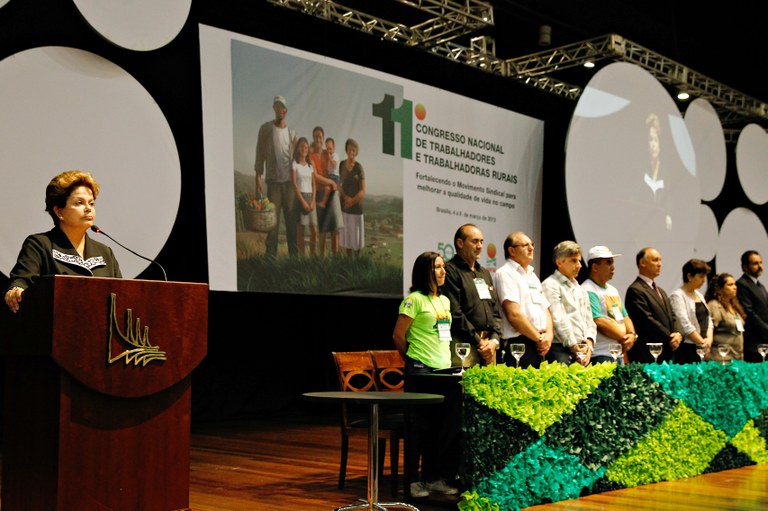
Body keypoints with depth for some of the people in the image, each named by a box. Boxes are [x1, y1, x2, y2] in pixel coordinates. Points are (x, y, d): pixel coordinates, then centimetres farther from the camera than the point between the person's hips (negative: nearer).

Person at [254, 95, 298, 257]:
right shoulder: (265, 129, 3)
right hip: (273, 180, -3)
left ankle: (294, 253, 8)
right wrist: (258, 178, -6)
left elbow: (295, 157, 14)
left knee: (292, 218, 2)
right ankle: (271, 254, 0)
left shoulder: (291, 133, 12)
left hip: (290, 180, 3)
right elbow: (260, 154, 1)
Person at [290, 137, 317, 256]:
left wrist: (313, 201, -4)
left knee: (314, 230, 0)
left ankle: (313, 255, 8)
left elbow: (313, 184, 10)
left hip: (310, 198, 4)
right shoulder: (295, 164, -2)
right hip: (300, 197, -4)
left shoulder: (310, 165, 13)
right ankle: (301, 256, 1)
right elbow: (294, 185, -8)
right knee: (300, 230, -3)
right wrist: (303, 201, -14)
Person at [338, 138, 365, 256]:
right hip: (344, 205, 4)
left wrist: (352, 201, -13)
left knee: (356, 234, 3)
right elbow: (339, 184, 7)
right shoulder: (342, 165, 5)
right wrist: (345, 197, -9)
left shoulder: (359, 168, -8)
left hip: (356, 206, -4)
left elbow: (363, 191, -9)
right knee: (346, 234, 9)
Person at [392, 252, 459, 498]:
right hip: (421, 372, -7)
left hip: (444, 370, 7)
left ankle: (434, 478, 19)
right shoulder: (415, 300, -8)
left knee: (440, 427, 9)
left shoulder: (444, 301, 16)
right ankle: (412, 480, 8)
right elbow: (398, 335, -7)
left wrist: (445, 361, 14)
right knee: (420, 427, -2)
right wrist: (413, 361, 4)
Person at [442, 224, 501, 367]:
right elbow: (455, 314, -12)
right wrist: (479, 342, -10)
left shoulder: (484, 273, 22)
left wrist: (494, 340, 3)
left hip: (489, 346, 7)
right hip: (464, 345, -7)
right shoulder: (450, 271, -4)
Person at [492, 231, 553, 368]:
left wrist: (548, 334, 0)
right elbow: (514, 315, -15)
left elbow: (545, 310, 20)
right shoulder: (505, 274, -6)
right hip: (519, 344, -8)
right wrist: (539, 338, -9)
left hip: (540, 347, 8)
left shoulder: (532, 276, 21)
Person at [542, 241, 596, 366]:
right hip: (561, 350, -7)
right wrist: (575, 348, -11)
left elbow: (589, 322, 19)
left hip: (583, 350, 7)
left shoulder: (580, 290, 23)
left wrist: (589, 344, 1)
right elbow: (558, 321, -10)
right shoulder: (550, 285, -2)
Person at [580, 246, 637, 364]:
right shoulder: (588, 291, -11)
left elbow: (625, 317, 20)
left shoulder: (612, 290, 19)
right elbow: (599, 322, -18)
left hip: (619, 353, 9)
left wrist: (632, 335, -1)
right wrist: (624, 338, -9)